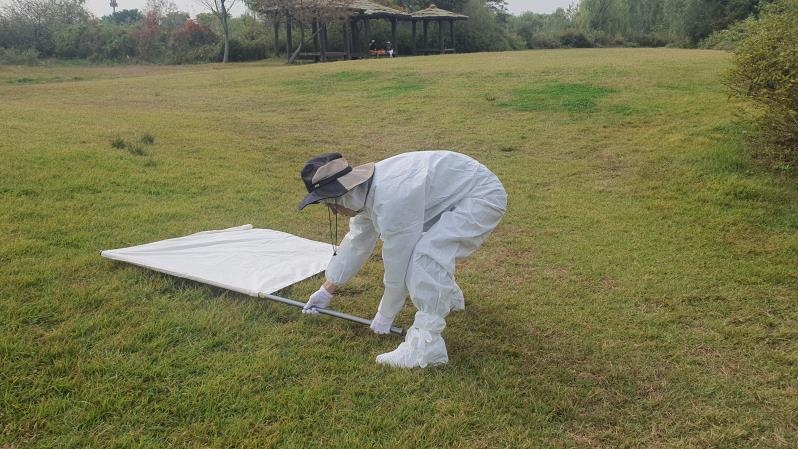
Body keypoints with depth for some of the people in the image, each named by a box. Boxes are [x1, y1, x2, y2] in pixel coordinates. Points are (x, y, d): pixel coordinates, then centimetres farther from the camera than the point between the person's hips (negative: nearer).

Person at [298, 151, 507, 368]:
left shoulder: (391, 200, -32)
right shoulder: (367, 190, -2)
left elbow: (397, 264, -23)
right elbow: (357, 242, 11)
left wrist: (384, 315, -8)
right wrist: (326, 290, 19)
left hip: (483, 195, -10)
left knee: (426, 254, -27)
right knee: (409, 243, 19)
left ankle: (426, 344, -22)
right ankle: (448, 296, 40)